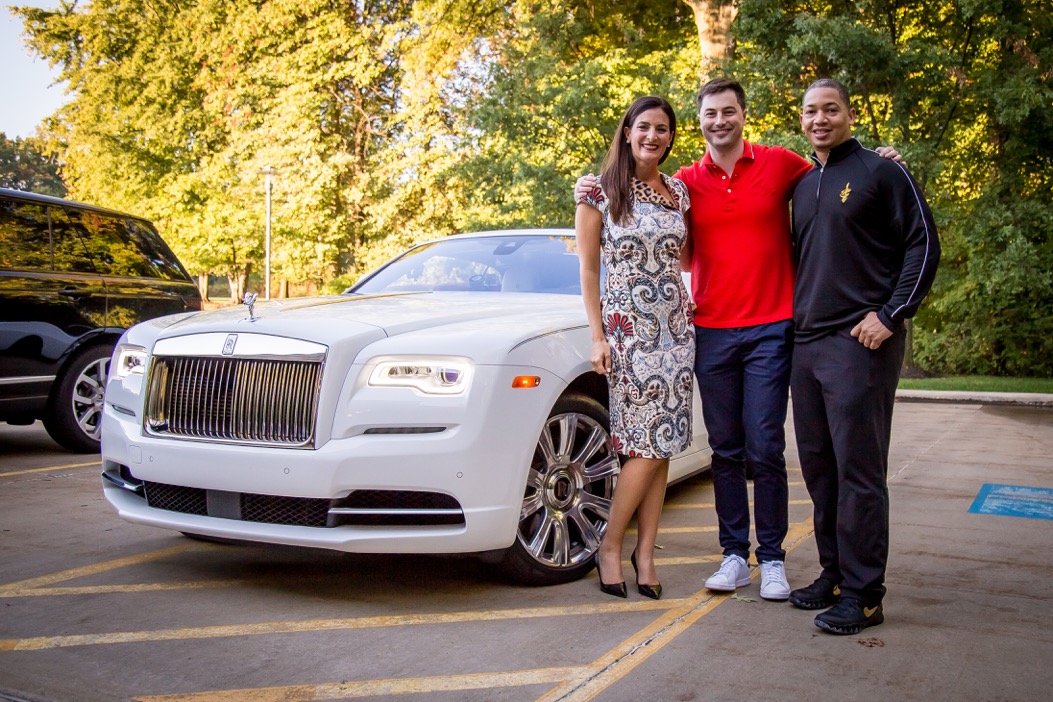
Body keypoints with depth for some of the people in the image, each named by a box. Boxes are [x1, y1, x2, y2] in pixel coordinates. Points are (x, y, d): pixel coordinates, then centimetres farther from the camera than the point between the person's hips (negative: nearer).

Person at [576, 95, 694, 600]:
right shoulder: (600, 192, -1)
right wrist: (597, 337, -8)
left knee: (661, 445, 3)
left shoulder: (678, 192, 12)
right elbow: (588, 269, -3)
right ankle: (610, 548, 8)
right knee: (650, 446, -8)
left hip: (675, 326, 5)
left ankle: (645, 553, 12)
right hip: (627, 327, -5)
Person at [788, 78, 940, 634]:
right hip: (806, 343, 7)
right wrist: (797, 314, 15)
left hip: (860, 343, -7)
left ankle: (863, 593, 3)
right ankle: (834, 574, 24)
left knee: (858, 469, -6)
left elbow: (924, 245, -5)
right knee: (818, 466, 11)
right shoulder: (802, 186, 19)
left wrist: (891, 314, -13)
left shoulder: (881, 172, -1)